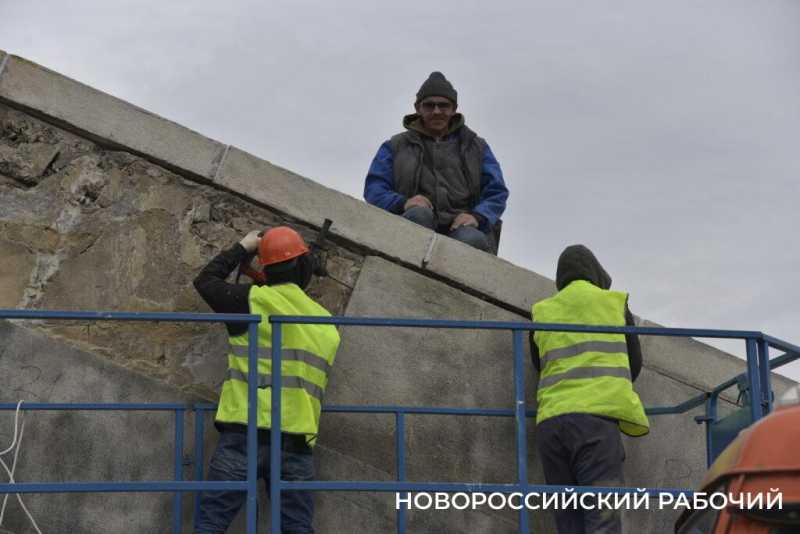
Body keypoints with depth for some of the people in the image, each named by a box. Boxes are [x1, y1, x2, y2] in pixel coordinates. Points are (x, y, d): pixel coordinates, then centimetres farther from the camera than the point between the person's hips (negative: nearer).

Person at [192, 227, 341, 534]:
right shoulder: (325, 323, 14)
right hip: (296, 440, 4)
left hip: (244, 433, -4)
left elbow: (205, 281, 15)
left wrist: (242, 249, 27)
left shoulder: (253, 300, 0)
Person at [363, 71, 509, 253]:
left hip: (461, 227, 1)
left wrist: (477, 216, -9)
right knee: (419, 214, -37)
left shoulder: (476, 147, 27)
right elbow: (374, 190, 10)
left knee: (470, 239, -36)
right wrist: (402, 203, -13)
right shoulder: (395, 147, 24)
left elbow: (496, 192, 15)